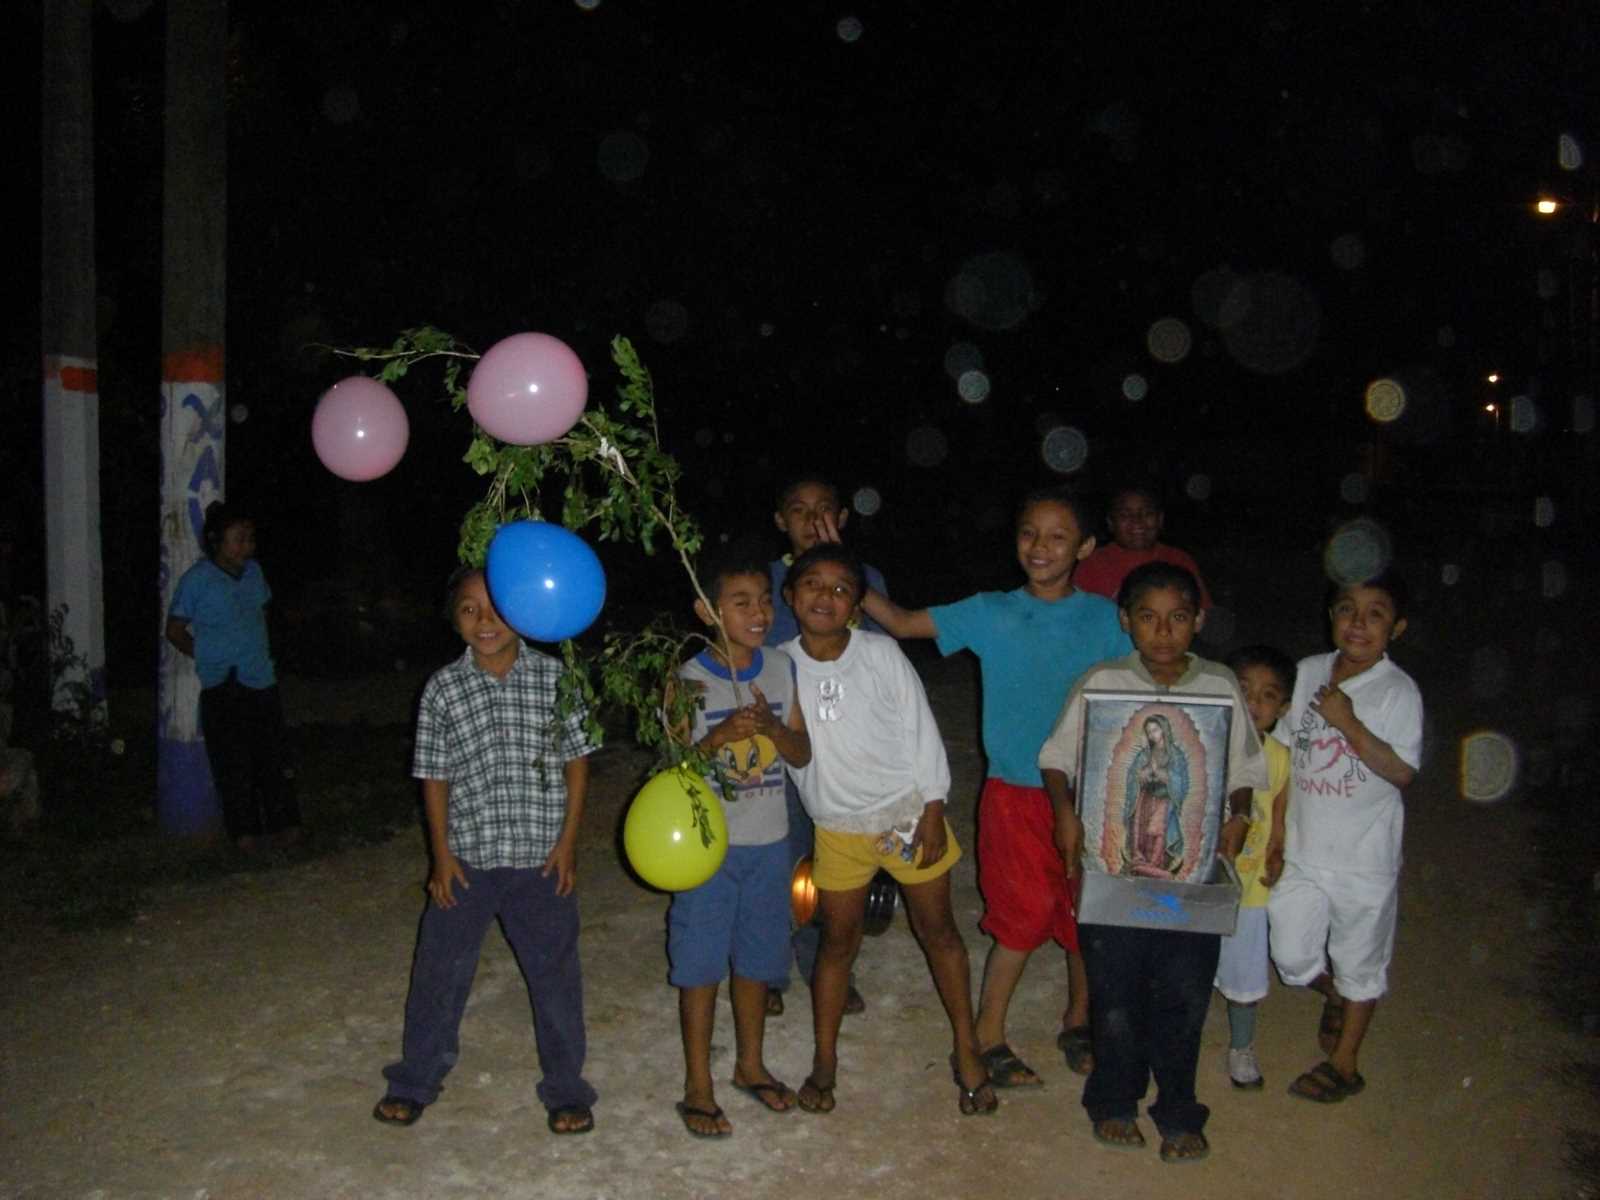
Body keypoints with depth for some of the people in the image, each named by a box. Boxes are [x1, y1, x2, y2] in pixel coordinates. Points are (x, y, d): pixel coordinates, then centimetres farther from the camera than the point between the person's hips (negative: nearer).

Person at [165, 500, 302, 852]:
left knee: (273, 756, 7)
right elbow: (175, 629, -2)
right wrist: (207, 658, -5)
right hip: (222, 687, -5)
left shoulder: (253, 571, 7)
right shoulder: (197, 579, -9)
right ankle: (245, 830, 11)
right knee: (233, 761, 0)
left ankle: (283, 823, 16)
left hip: (262, 680, 5)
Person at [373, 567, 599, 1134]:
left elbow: (577, 761, -1)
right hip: (467, 857, 1)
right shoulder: (443, 688, -4)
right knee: (439, 971, 12)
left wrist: (568, 841, -5)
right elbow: (434, 776, 2)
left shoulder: (554, 676, -6)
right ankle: (415, 1080, 33)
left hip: (541, 856, -1)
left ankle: (565, 1088, 27)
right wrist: (441, 854, -1)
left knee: (555, 972, 10)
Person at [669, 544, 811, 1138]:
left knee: (756, 957, 16)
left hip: (768, 841, 4)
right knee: (702, 964, 5)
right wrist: (719, 737, -30)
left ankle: (749, 1064, 35)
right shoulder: (689, 680, -13)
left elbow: (802, 753, 1)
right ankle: (698, 1086, 20)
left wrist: (772, 726, -19)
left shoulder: (781, 669, 0)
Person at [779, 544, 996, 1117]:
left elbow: (921, 731, -7)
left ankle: (967, 1052, 28)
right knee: (838, 940, 12)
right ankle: (825, 1060, 29)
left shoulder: (881, 653, -12)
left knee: (938, 929, 12)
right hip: (839, 828, 1)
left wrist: (932, 813, -8)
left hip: (907, 813, -1)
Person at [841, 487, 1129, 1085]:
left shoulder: (1105, 619, -2)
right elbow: (903, 622, 0)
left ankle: (1077, 1022, 36)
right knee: (1026, 913, 0)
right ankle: (988, 1036, 19)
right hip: (1015, 793, -2)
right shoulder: (990, 613, -3)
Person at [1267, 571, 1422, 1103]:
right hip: (1303, 850, 3)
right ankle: (1335, 997, 42)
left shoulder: (1398, 691, -13)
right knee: (1292, 958, 8)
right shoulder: (1308, 673, -1)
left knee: (1358, 960, 13)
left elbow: (1402, 772, -19)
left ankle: (1344, 1063, 31)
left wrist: (1348, 723, -26)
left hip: (1365, 859, -3)